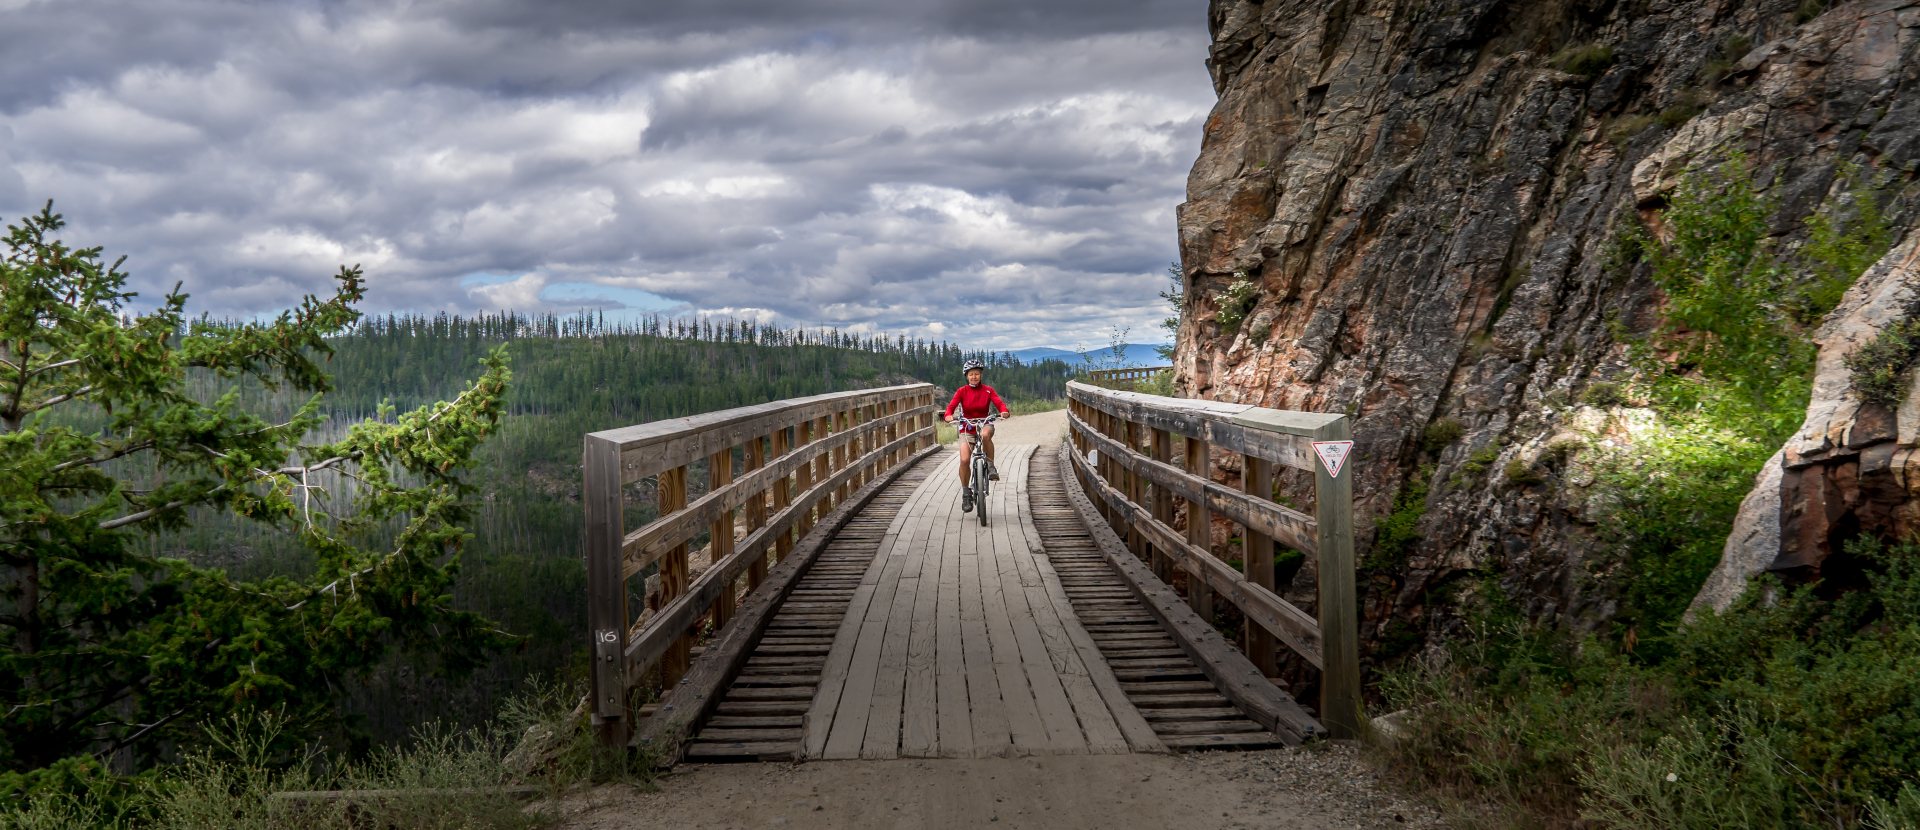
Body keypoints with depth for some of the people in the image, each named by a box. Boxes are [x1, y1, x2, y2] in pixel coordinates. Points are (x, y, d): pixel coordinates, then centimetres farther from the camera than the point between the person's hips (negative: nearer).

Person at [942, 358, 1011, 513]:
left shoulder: (988, 390, -1)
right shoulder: (962, 391, -2)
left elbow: (999, 402, -16)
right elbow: (952, 405, -16)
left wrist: (1004, 411, -39)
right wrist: (948, 415, -38)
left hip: (984, 425, 0)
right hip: (967, 429, 1)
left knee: (985, 435, -39)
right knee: (964, 460, -19)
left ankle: (990, 466, -20)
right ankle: (966, 494, -2)